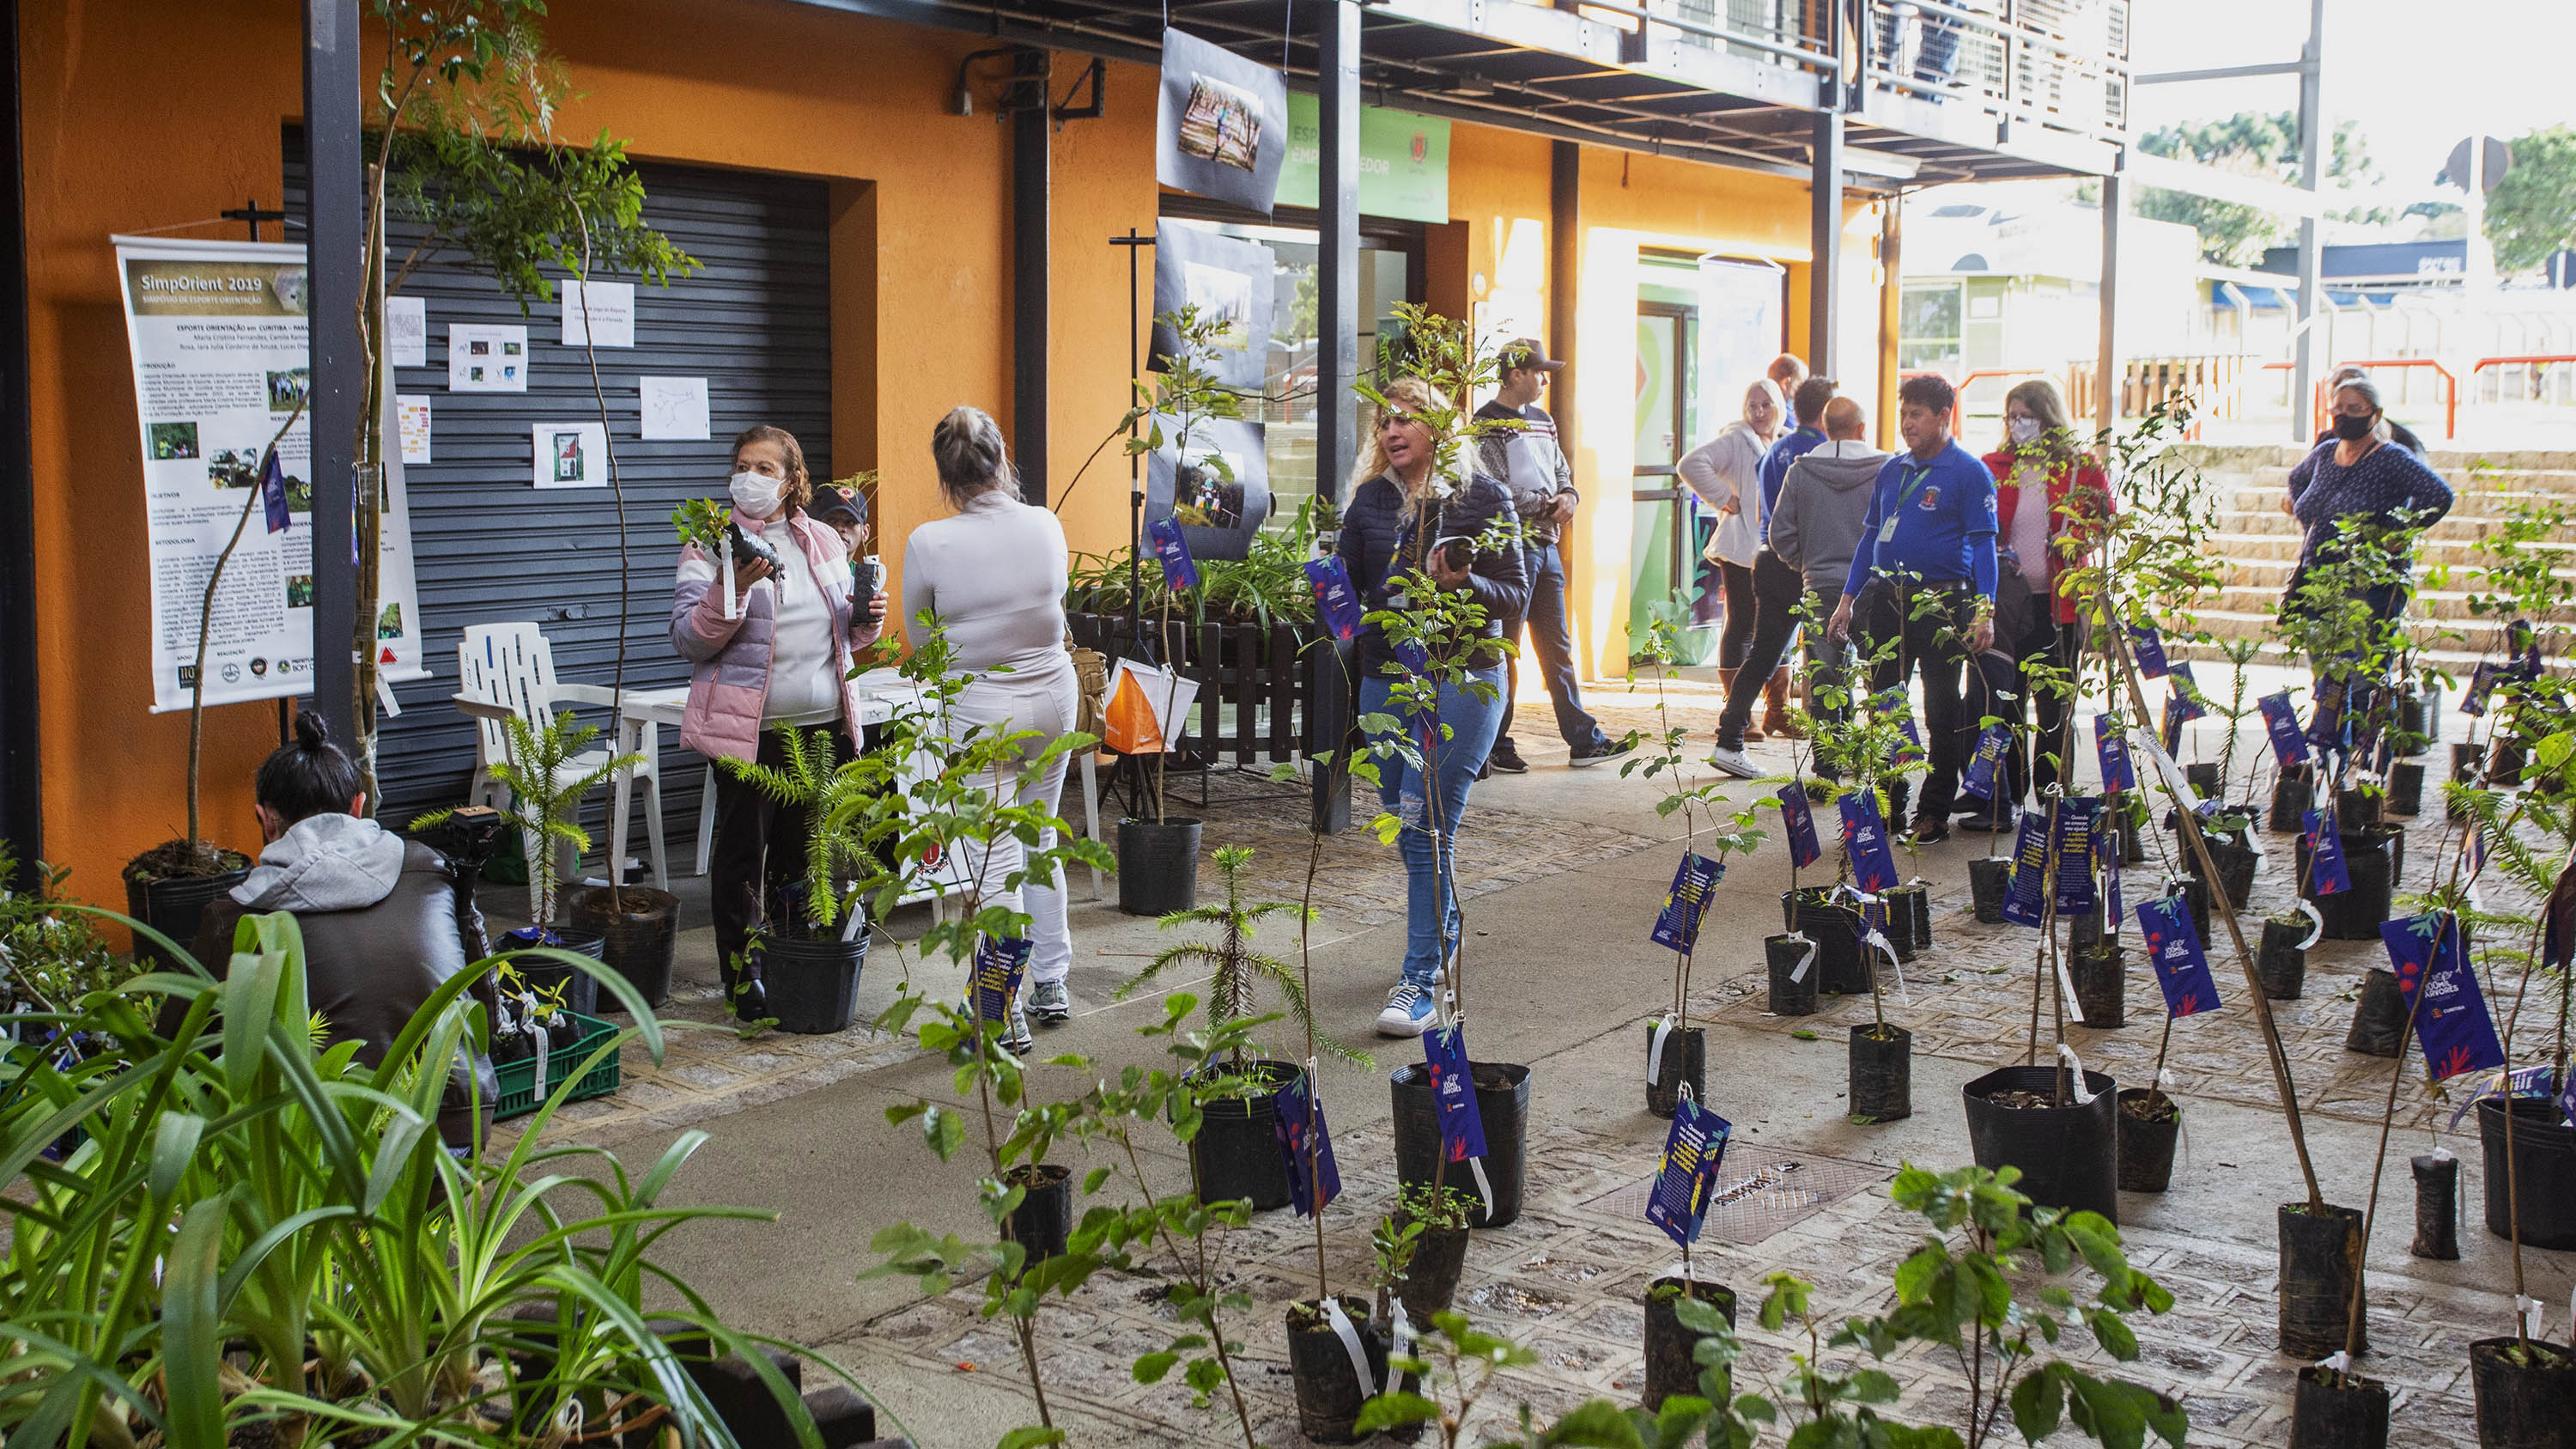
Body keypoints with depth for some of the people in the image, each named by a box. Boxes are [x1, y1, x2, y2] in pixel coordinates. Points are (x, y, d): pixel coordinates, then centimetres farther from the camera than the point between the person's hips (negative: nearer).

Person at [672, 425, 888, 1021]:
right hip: (749, 727, -4)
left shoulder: (824, 542, 12)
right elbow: (689, 639, -10)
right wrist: (733, 587, -24)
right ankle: (742, 977, 14)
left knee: (803, 855, 13)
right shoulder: (711, 545, -2)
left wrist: (866, 621, -1)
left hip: (823, 725, 4)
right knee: (743, 854, 2)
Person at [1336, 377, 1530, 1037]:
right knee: (1406, 823, 13)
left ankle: (1420, 980, -9)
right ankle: (1444, 933, 38)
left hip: (1462, 677, -5)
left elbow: (1517, 597, -3)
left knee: (1425, 823, -13)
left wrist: (1465, 585, -21)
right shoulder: (1369, 501, 9)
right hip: (1385, 678, 5)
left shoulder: (1483, 497, -2)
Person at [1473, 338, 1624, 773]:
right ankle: (1496, 747, 4)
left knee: (1558, 646, 11)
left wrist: (1568, 498, -2)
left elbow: (1562, 472, 21)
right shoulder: (1489, 423, -7)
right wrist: (1547, 505, -11)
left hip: (1547, 545, 8)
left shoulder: (1542, 420, 18)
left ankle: (1584, 740, 14)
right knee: (1504, 650, -3)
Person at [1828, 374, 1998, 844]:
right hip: (1886, 601, 6)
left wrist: (1984, 611, -16)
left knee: (1942, 712, 2)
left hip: (1942, 602, -6)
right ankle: (1888, 805, 17)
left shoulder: (1969, 473, -4)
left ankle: (1935, 812, 9)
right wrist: (1848, 600, 15)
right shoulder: (1892, 470, 14)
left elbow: (1983, 544, -7)